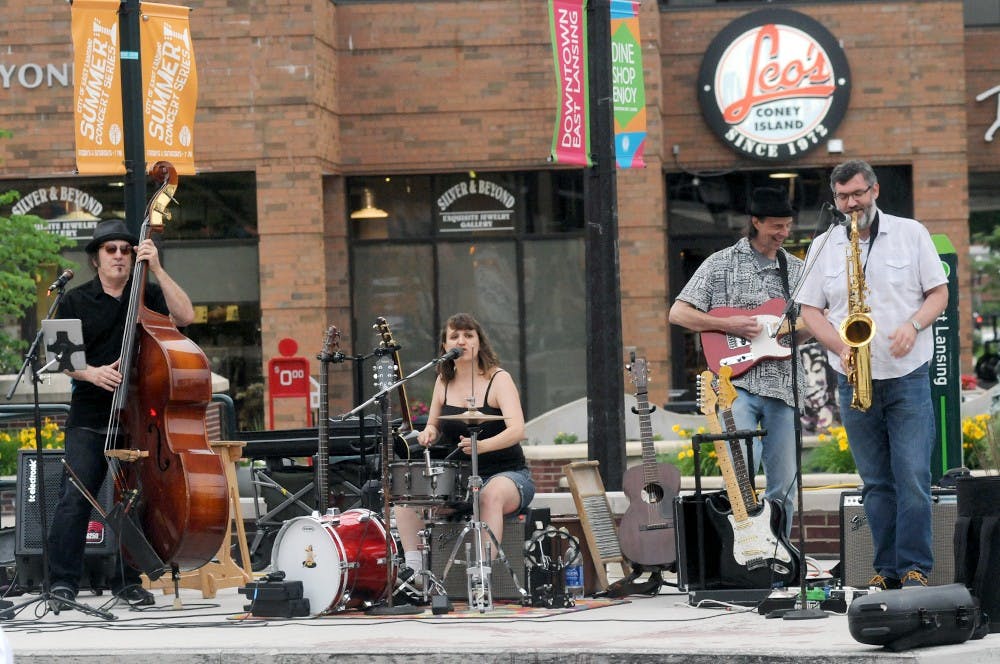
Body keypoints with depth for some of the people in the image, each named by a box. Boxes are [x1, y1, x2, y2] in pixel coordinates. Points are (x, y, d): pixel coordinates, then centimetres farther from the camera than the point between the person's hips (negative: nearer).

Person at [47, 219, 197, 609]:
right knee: (75, 497, -9)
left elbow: (184, 317, -9)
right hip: (89, 419, -1)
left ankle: (127, 581, 13)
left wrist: (156, 269, -12)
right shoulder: (76, 302, 6)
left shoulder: (147, 295, 9)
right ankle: (62, 581, -4)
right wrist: (91, 373, -17)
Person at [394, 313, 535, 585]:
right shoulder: (444, 382, 8)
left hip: (505, 473, -6)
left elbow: (517, 430, -24)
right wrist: (429, 432, -5)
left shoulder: (498, 379, -9)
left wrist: (482, 445, -43)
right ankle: (413, 571, -17)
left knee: (492, 494, -41)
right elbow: (434, 425, 21)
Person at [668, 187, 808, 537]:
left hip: (783, 388, 4)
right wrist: (728, 325, -11)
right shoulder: (722, 264, 4)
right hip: (738, 383, -4)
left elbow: (810, 326, 20)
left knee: (783, 487, 4)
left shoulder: (796, 270, 17)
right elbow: (678, 313, 0)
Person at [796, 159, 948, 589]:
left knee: (913, 478, -8)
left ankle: (915, 567, -3)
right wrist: (841, 347, -11)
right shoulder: (824, 248, 8)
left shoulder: (911, 234, 4)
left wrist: (913, 326, -15)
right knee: (876, 482, 6)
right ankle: (886, 569, 11)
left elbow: (939, 293, 4)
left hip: (908, 377, -2)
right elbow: (810, 310, 7)